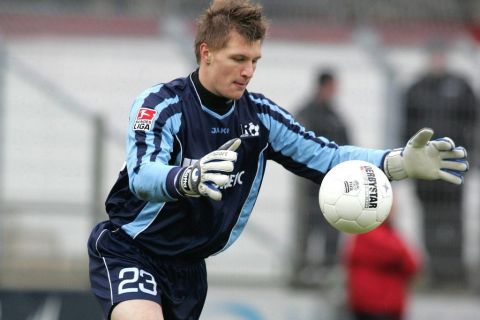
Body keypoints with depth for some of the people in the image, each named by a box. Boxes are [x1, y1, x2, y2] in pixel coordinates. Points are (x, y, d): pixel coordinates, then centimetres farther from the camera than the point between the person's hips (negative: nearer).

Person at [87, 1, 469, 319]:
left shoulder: (260, 115, -1)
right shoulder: (161, 104, -19)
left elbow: (326, 157, -4)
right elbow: (141, 176, -35)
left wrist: (401, 162, -21)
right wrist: (187, 178, -59)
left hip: (188, 267, 6)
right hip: (129, 251, -6)